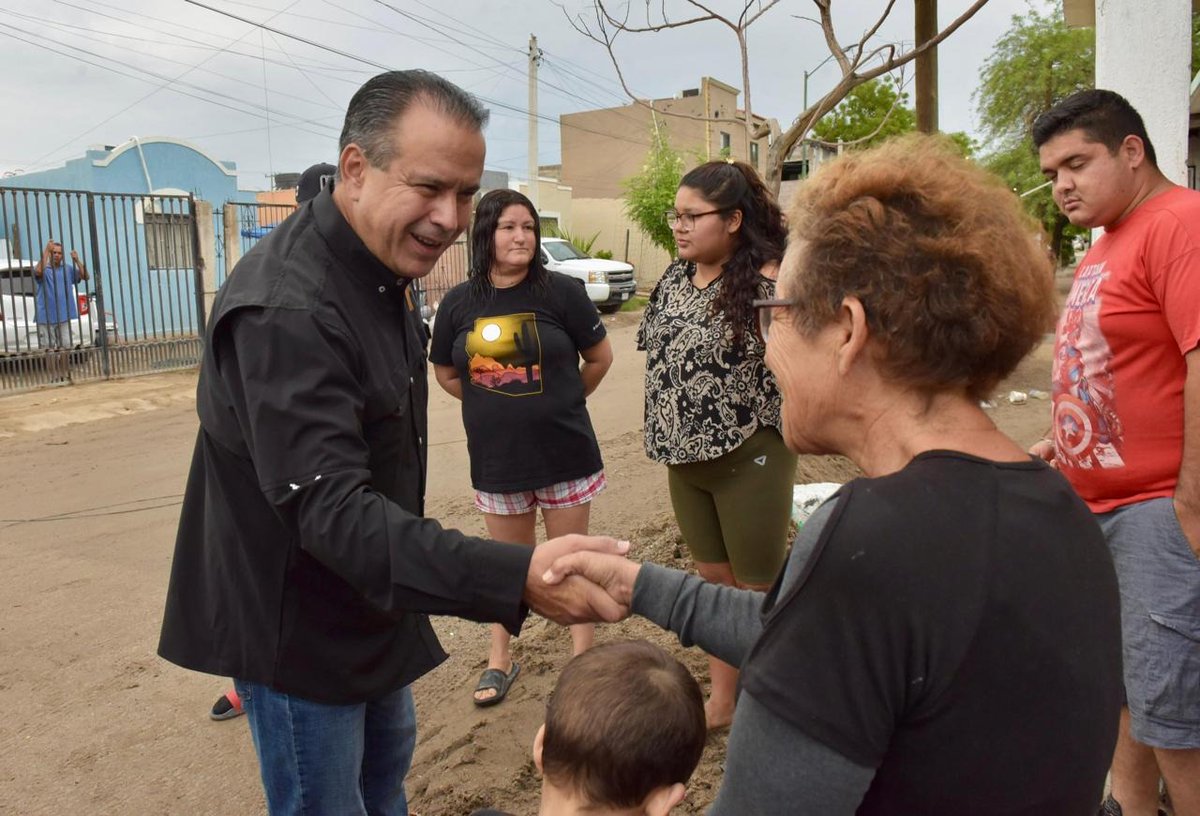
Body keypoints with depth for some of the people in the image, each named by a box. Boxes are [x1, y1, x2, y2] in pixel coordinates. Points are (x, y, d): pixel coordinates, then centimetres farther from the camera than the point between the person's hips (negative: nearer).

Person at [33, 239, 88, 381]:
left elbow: (85, 276, -2)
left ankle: (65, 375, 17)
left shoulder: (68, 268, 8)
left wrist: (77, 260, -14)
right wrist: (46, 250, -24)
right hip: (46, 317, -2)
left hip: (64, 316, 2)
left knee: (65, 348, 5)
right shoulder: (44, 269, -2)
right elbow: (38, 271, -25)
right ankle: (54, 377, 9)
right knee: (50, 349, 2)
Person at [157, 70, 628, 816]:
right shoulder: (285, 308, -30)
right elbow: (329, 508, -39)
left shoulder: (383, 276, 1)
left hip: (370, 601, 9)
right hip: (296, 623, -8)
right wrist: (516, 578, -49)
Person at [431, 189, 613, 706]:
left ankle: (583, 657, 25)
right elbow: (446, 374, 11)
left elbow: (600, 358, 1)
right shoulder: (459, 303, -2)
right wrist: (496, 407, 6)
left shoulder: (560, 292, -9)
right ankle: (500, 659, 33)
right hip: (496, 459, 2)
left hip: (564, 452, -2)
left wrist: (560, 403, 8)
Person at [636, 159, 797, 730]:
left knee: (757, 590, 8)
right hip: (685, 458, 7)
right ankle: (721, 698, 34)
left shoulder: (764, 281, -17)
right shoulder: (675, 278, 5)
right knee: (711, 580, 18)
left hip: (749, 458, -7)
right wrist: (671, 432, 11)